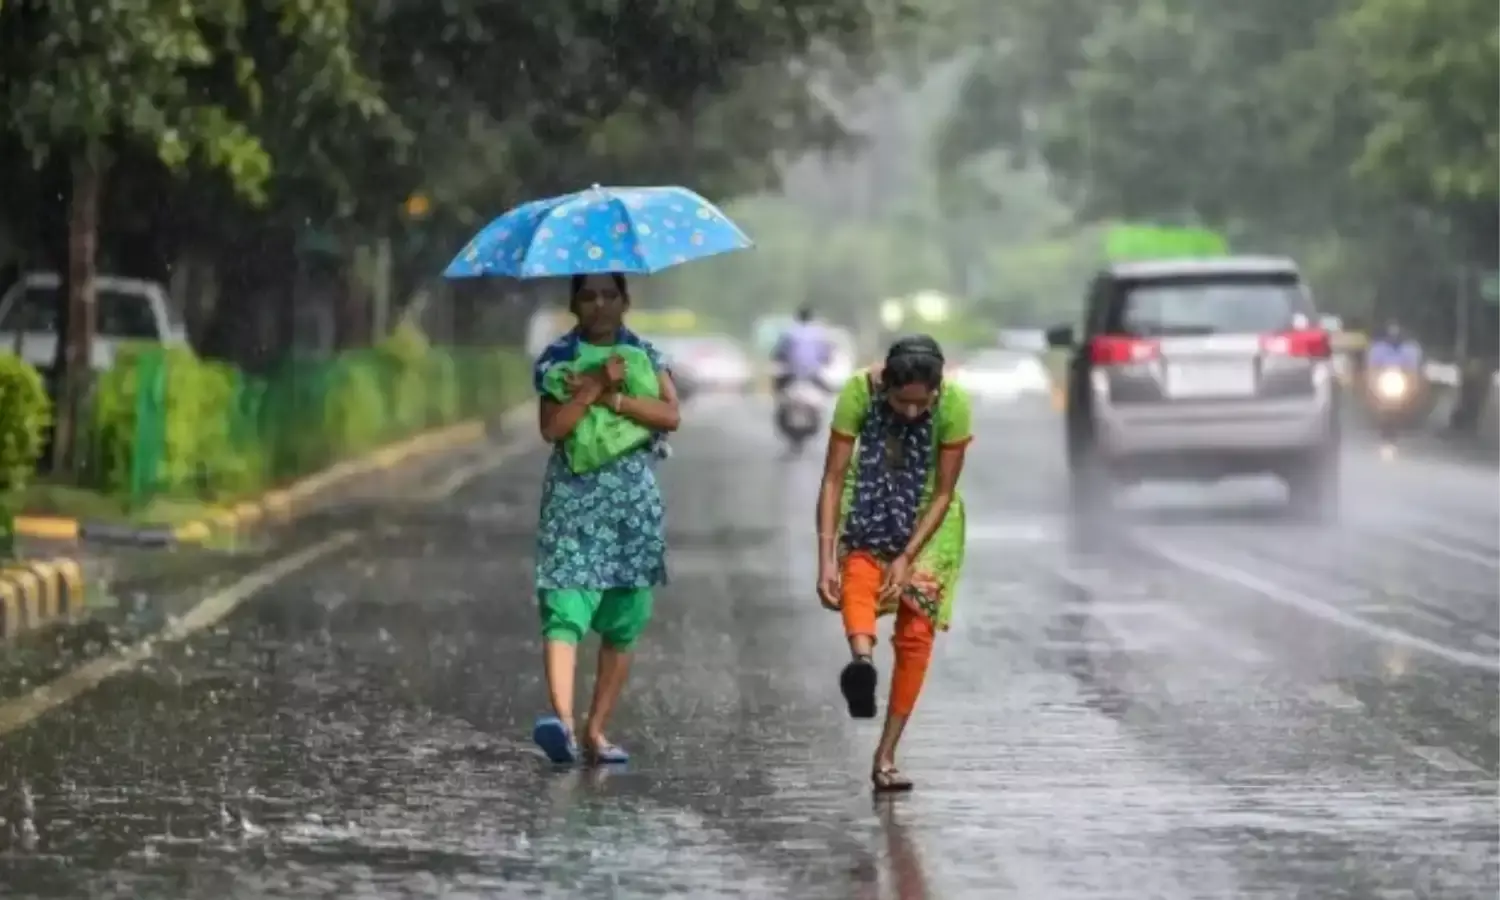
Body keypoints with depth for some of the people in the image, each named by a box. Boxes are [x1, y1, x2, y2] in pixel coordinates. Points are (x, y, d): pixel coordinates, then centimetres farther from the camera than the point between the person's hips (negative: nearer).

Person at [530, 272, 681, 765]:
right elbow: (552, 428, -9)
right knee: (565, 612, -18)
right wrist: (596, 386, -16)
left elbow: (670, 414, -7)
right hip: (573, 498, -3)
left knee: (623, 625, 4)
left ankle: (596, 731, 10)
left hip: (634, 501, 3)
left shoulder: (645, 355, 9)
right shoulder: (556, 358, 4)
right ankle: (563, 721, -34)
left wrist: (611, 397, -14)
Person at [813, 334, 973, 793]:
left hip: (926, 517, 0)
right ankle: (861, 658, -60)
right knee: (858, 574, -32)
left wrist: (907, 558, -24)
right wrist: (826, 558, -30)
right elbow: (833, 479, -24)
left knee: (916, 633, -6)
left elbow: (943, 493, -18)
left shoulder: (954, 404, -26)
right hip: (869, 506, 0)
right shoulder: (859, 391, -27)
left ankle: (886, 756, 1)